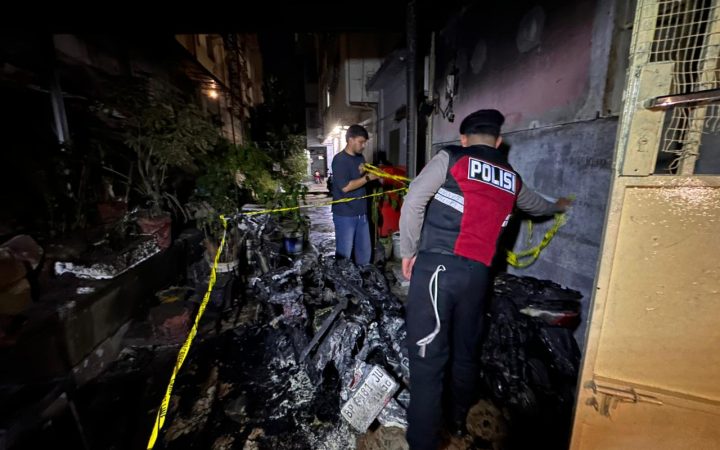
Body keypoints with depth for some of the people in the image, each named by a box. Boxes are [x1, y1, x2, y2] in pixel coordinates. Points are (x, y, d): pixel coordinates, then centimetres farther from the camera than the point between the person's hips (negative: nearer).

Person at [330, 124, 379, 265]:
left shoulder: (361, 158, 11)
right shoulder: (340, 159, -12)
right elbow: (345, 187, -21)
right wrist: (368, 177, -16)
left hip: (361, 213, 7)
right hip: (345, 215, -7)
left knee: (365, 250, 16)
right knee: (344, 253, 4)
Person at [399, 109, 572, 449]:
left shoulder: (450, 158, 2)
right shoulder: (511, 179, 18)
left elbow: (413, 202, -10)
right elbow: (536, 205, 38)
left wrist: (408, 252, 1)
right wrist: (558, 206, 62)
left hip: (436, 266, -5)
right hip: (477, 274, 6)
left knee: (427, 360, 1)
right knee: (466, 352, 23)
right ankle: (458, 421, 45)